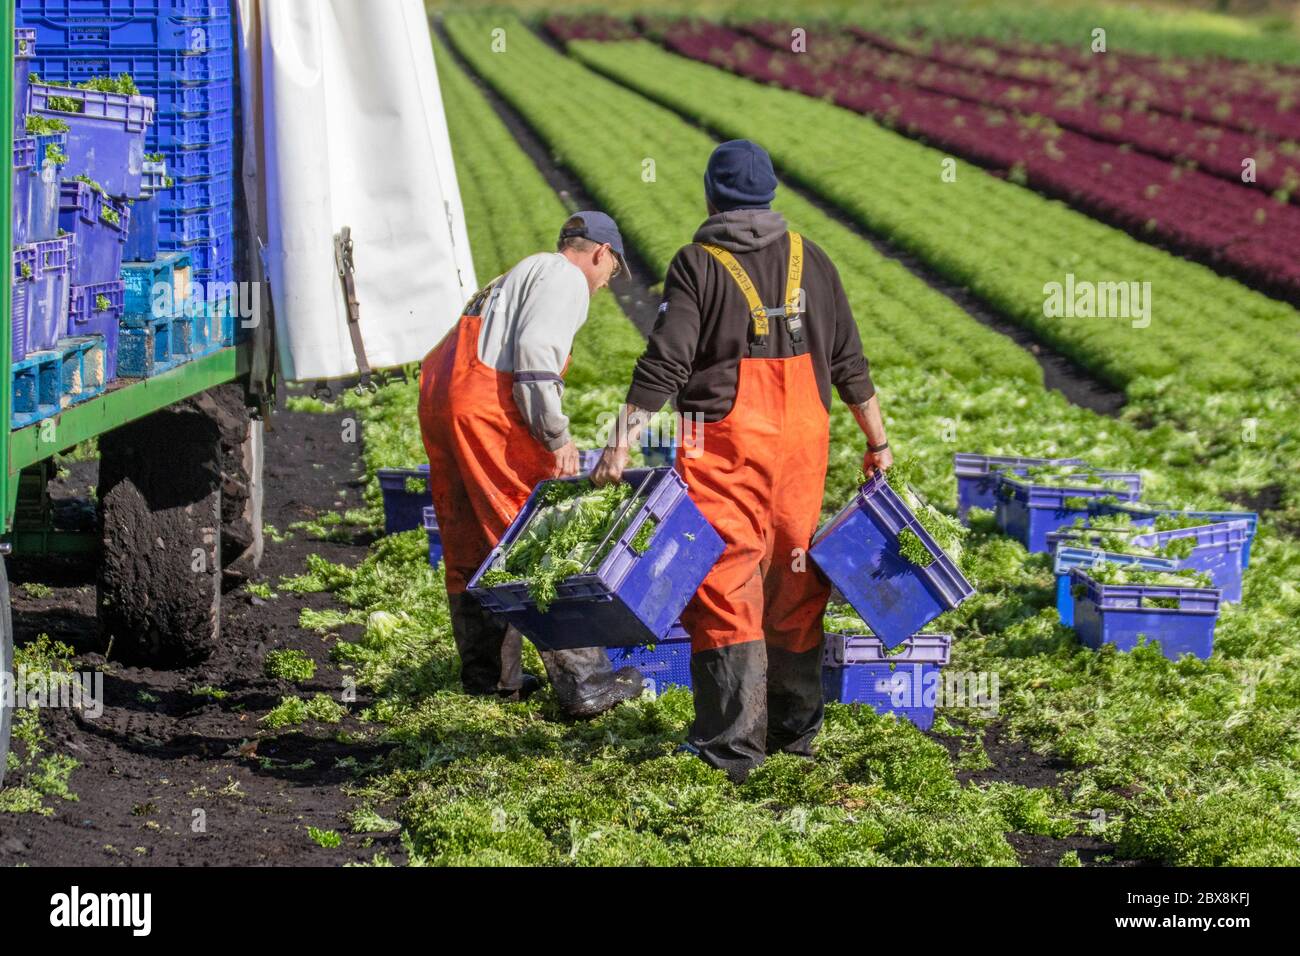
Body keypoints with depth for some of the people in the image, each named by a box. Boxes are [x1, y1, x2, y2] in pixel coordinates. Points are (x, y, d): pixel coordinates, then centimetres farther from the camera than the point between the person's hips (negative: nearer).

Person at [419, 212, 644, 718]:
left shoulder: (522, 273, 30)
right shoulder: (566, 278, 1)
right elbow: (534, 352, -16)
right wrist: (557, 436, -15)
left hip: (437, 397, 10)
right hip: (487, 408, -10)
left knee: (469, 549, 16)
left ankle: (487, 675, 24)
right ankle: (582, 681, -8)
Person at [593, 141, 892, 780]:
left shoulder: (698, 265, -4)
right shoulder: (809, 259, 10)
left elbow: (664, 365, -13)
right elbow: (848, 362, 13)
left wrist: (622, 442, -13)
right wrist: (877, 442, 21)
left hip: (725, 445, -4)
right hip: (802, 441, 5)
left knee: (724, 586, -4)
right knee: (795, 582, 14)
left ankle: (733, 745, -10)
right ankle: (795, 727, 22)